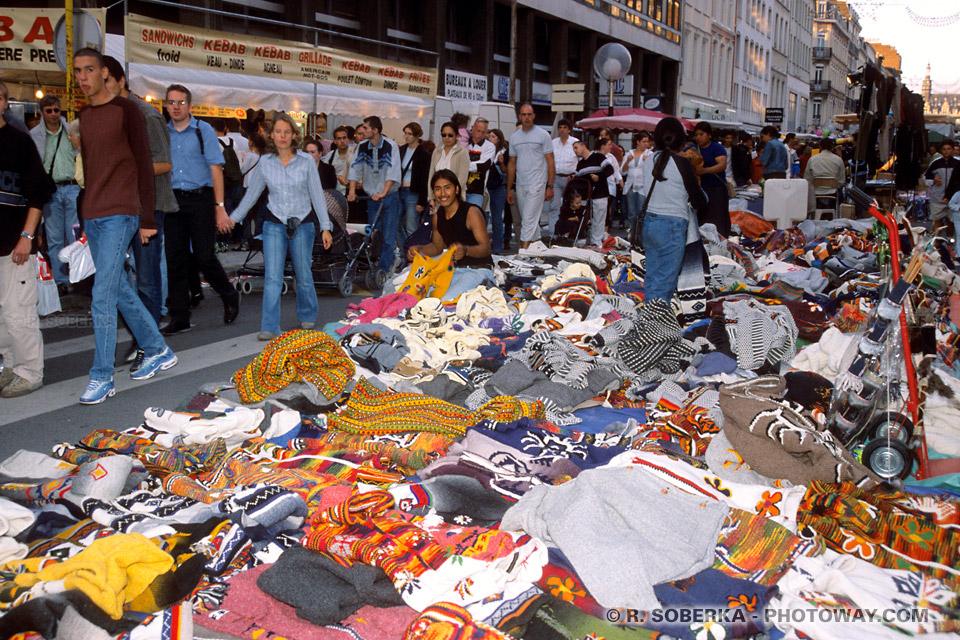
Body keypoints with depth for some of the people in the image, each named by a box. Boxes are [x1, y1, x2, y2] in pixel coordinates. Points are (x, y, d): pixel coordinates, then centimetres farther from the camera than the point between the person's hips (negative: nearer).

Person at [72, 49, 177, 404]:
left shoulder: (126, 110, -6)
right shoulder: (84, 115, 16)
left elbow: (144, 165, -8)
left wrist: (148, 218, -12)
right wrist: (86, 211, 17)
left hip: (119, 216, -8)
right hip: (92, 216, 8)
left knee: (103, 297, -9)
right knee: (120, 289, 13)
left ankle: (102, 377, -2)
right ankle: (158, 351, 26)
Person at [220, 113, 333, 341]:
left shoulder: (306, 161, -2)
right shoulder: (265, 163, 2)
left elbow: (317, 195, 1)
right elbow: (251, 193, 12)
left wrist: (325, 227, -2)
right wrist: (234, 218, 13)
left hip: (303, 223, 0)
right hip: (274, 224, 1)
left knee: (304, 275, 8)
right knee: (272, 277, -8)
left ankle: (308, 317, 30)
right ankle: (269, 328, -6)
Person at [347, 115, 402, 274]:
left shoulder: (390, 146, -11)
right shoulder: (362, 146, 3)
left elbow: (393, 172, -21)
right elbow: (355, 169, 2)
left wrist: (383, 192, -30)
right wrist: (352, 191, -9)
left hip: (389, 196, -4)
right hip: (371, 196, 4)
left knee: (389, 235, -6)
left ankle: (383, 268, -2)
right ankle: (373, 265, 21)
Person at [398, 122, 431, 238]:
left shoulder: (424, 154, -5)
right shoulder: (401, 150, 12)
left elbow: (425, 180, -8)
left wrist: (422, 202, -12)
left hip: (413, 193, -6)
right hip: (399, 191, 6)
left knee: (411, 230, -7)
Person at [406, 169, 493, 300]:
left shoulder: (472, 212, -13)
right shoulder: (438, 216, 8)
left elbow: (486, 248, -17)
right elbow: (437, 246, 20)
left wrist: (466, 250, -38)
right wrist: (418, 249, 0)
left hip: (478, 271, -7)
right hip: (454, 269, 7)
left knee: (447, 301, -29)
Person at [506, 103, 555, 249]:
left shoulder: (543, 135, 0)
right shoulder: (515, 137, 12)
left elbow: (550, 162, 0)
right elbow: (512, 164, 15)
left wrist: (550, 186, -7)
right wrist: (509, 189, 11)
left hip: (537, 184, -5)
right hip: (520, 185, 5)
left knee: (529, 220, -12)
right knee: (532, 222, 11)